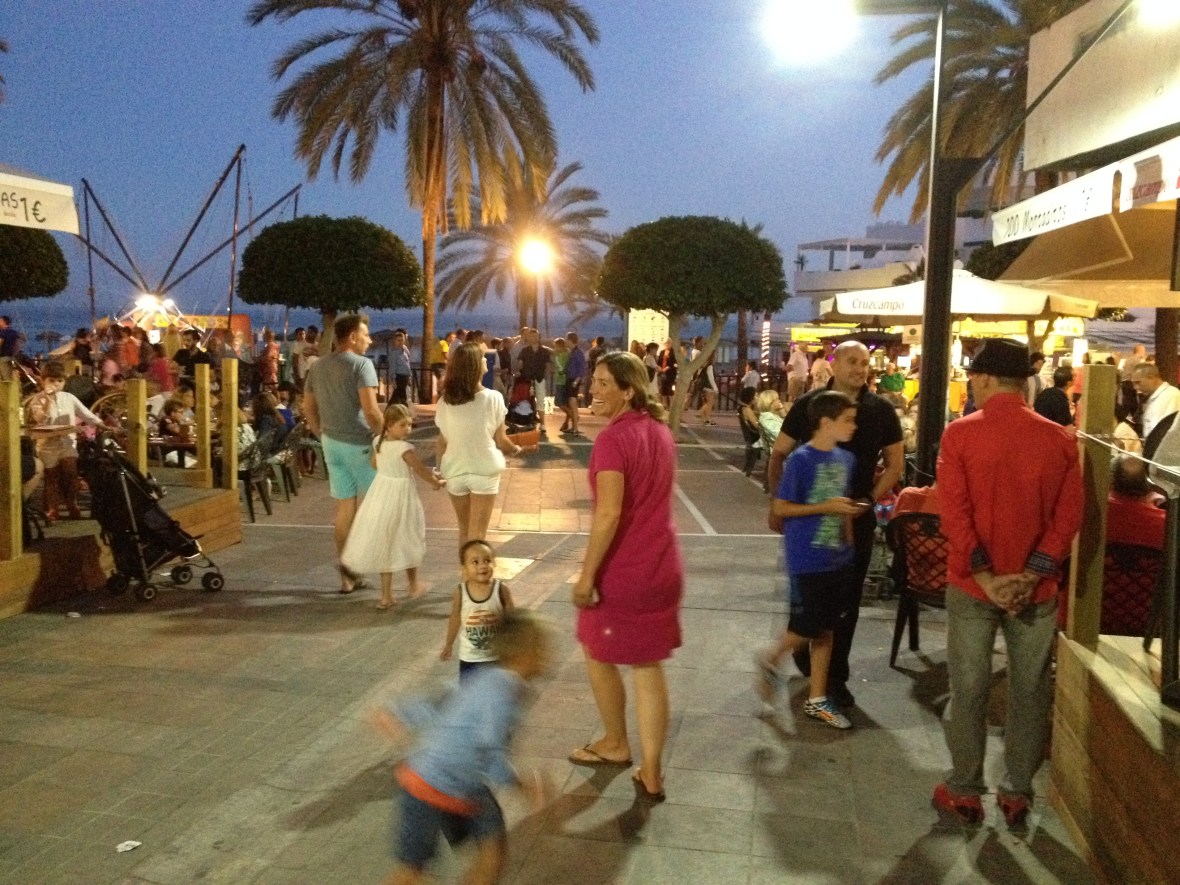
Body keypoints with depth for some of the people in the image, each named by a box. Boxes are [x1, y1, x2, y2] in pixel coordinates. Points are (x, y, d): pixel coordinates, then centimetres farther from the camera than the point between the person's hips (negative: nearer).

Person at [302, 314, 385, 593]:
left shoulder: (317, 366, 10)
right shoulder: (361, 364, -13)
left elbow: (308, 408, 15)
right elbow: (370, 410, -22)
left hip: (332, 442, 7)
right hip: (359, 443, -7)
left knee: (344, 506, 11)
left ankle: (347, 573, 15)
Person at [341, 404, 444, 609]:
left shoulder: (378, 442, -1)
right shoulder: (405, 448, -22)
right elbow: (421, 470, -13)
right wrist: (437, 482, 3)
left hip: (380, 494, 6)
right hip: (401, 495, -6)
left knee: (385, 544, 11)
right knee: (406, 541, 14)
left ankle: (386, 595, 15)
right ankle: (413, 585, 32)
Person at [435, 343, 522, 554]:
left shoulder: (445, 401, -4)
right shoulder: (492, 398, -12)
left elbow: (442, 441, 1)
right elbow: (500, 441, -6)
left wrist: (440, 468, 16)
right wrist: (515, 449, 15)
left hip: (455, 471, 4)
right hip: (484, 470, -3)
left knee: (464, 530, 19)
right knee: (477, 534, 1)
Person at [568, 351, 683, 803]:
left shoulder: (613, 439, -19)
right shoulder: (660, 431, 7)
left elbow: (608, 515, -26)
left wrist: (586, 575, -21)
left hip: (622, 572, -7)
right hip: (662, 567, 7)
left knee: (598, 654, 17)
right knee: (649, 668, 12)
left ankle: (615, 744, 35)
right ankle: (650, 773, 16)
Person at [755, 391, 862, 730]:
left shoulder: (846, 459, 6)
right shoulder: (801, 460, -15)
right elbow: (779, 508, -13)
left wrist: (849, 545, 12)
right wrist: (825, 507, -19)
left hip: (837, 559, 7)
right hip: (806, 560, -7)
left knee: (826, 628, 12)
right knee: (807, 628, -2)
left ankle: (817, 700, 23)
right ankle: (770, 662, 27)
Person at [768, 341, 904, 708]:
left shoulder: (881, 410, 0)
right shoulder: (808, 405, -3)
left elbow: (895, 464, 6)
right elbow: (778, 455, 3)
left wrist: (870, 500, -5)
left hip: (856, 517, 1)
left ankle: (835, 676, 18)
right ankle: (805, 654, 36)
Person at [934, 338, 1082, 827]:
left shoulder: (960, 433, -10)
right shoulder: (1060, 439, -2)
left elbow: (954, 513, -15)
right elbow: (1068, 516, -5)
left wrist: (986, 577, -12)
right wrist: (1030, 576, -8)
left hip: (973, 583, -2)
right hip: (1035, 587, 2)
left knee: (968, 689, 10)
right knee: (1030, 691, 14)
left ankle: (964, 791, 20)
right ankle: (1017, 792, 23)